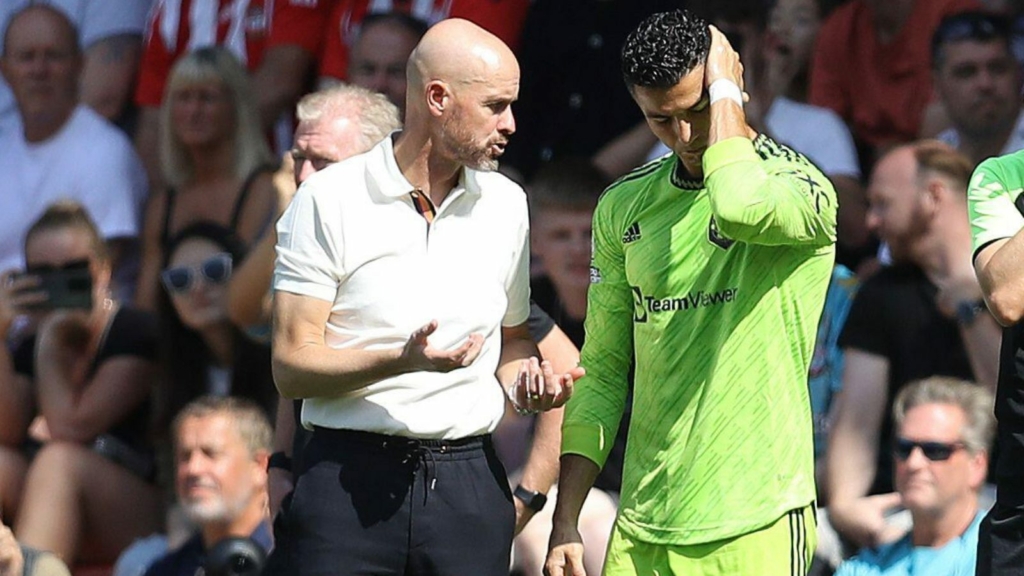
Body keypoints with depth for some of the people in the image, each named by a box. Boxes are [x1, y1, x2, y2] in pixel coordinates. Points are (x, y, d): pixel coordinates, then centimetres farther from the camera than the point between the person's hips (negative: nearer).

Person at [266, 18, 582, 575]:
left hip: (469, 483, 4)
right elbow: (291, 366, -8)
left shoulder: (505, 203, 12)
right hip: (350, 481, -4)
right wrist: (402, 361, -23)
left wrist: (524, 376, -1)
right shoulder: (329, 200, -4)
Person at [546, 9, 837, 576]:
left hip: (752, 528, -5)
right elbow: (603, 370, 15)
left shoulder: (800, 189, -7)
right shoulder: (624, 207, 11)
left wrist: (723, 89, -14)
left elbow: (741, 207, -32)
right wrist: (565, 523, 9)